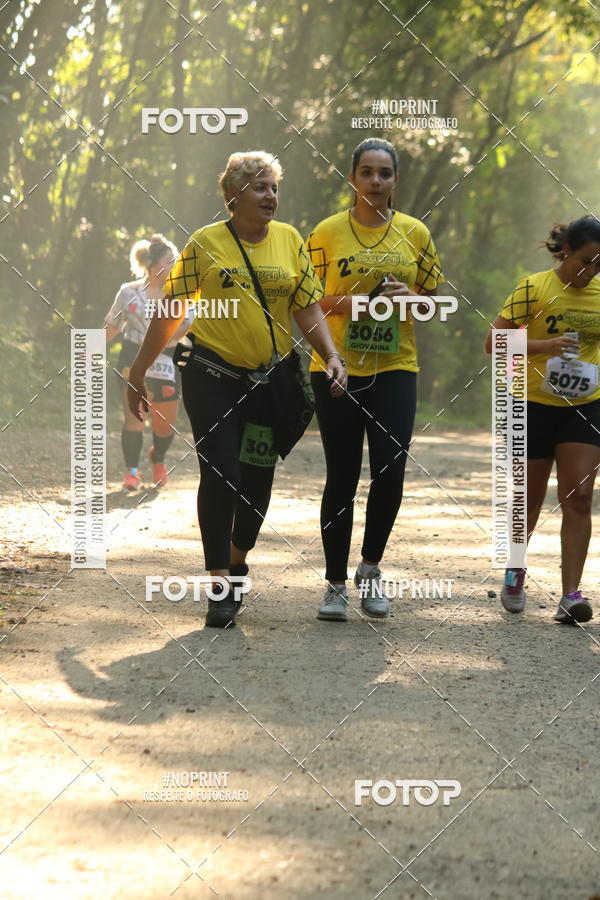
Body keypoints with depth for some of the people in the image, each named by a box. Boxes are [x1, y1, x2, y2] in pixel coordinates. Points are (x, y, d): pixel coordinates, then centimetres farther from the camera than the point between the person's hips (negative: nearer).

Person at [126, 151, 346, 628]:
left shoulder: (290, 240, 5)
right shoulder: (206, 243, -4)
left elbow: (308, 306, 4)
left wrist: (332, 356, -12)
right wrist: (139, 371, 1)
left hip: (269, 378, 3)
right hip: (212, 375, -3)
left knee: (258, 479, 7)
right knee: (220, 474, -10)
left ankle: (237, 563, 32)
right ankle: (220, 588, -4)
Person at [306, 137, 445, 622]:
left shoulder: (415, 233, 6)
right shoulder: (327, 232, 1)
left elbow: (436, 299, 12)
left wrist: (411, 296, -9)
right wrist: (339, 303, -15)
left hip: (394, 367, 1)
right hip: (336, 366, -1)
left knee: (391, 469, -9)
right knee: (342, 477, 1)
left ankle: (372, 565, 15)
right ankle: (336, 584, 12)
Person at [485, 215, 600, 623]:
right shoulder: (534, 289, -10)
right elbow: (494, 342, -11)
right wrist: (544, 346, -24)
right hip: (535, 405, -2)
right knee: (530, 498, 8)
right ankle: (515, 573, 34)